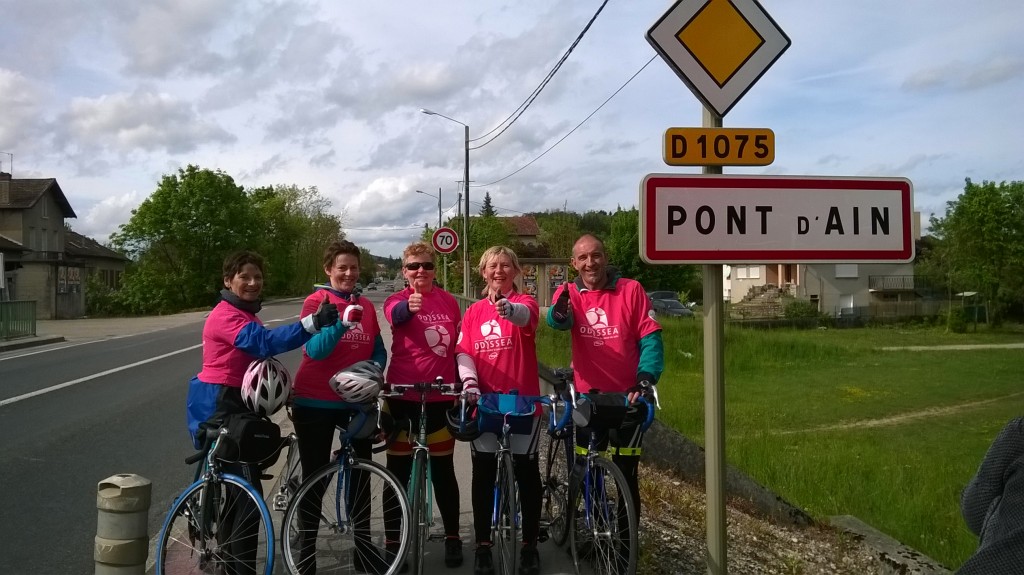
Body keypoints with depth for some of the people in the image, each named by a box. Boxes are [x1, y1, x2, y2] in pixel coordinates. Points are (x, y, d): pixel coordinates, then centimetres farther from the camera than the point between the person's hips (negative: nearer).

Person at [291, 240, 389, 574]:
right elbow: (315, 350, -19)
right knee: (315, 479, 5)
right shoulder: (316, 302, -8)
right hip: (315, 402, -4)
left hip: (356, 401, 4)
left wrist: (375, 368, -10)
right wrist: (343, 323, -32)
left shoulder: (367, 306, 6)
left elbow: (379, 350, 11)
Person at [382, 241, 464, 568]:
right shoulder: (397, 300, -4)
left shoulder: (449, 302, 5)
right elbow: (397, 316, -30)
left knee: (443, 470, 10)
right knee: (398, 471, 6)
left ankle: (452, 537, 24)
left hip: (440, 397, 2)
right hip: (403, 396, -2)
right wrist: (409, 307, -53)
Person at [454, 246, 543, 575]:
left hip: (523, 400, -2)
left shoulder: (524, 303, -2)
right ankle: (483, 545, 19)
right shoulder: (473, 312, 9)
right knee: (483, 473, 7)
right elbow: (463, 353, 3)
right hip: (484, 401, 3)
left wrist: (507, 308, -51)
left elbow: (525, 316, -27)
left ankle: (529, 545, 19)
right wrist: (469, 381, -17)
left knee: (527, 472, 6)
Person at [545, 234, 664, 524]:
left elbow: (650, 339, -6)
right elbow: (557, 321, -24)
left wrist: (645, 378, -21)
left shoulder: (631, 290, -5)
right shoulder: (568, 293, -1)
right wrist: (559, 313, -48)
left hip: (627, 397, -2)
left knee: (626, 475, 4)